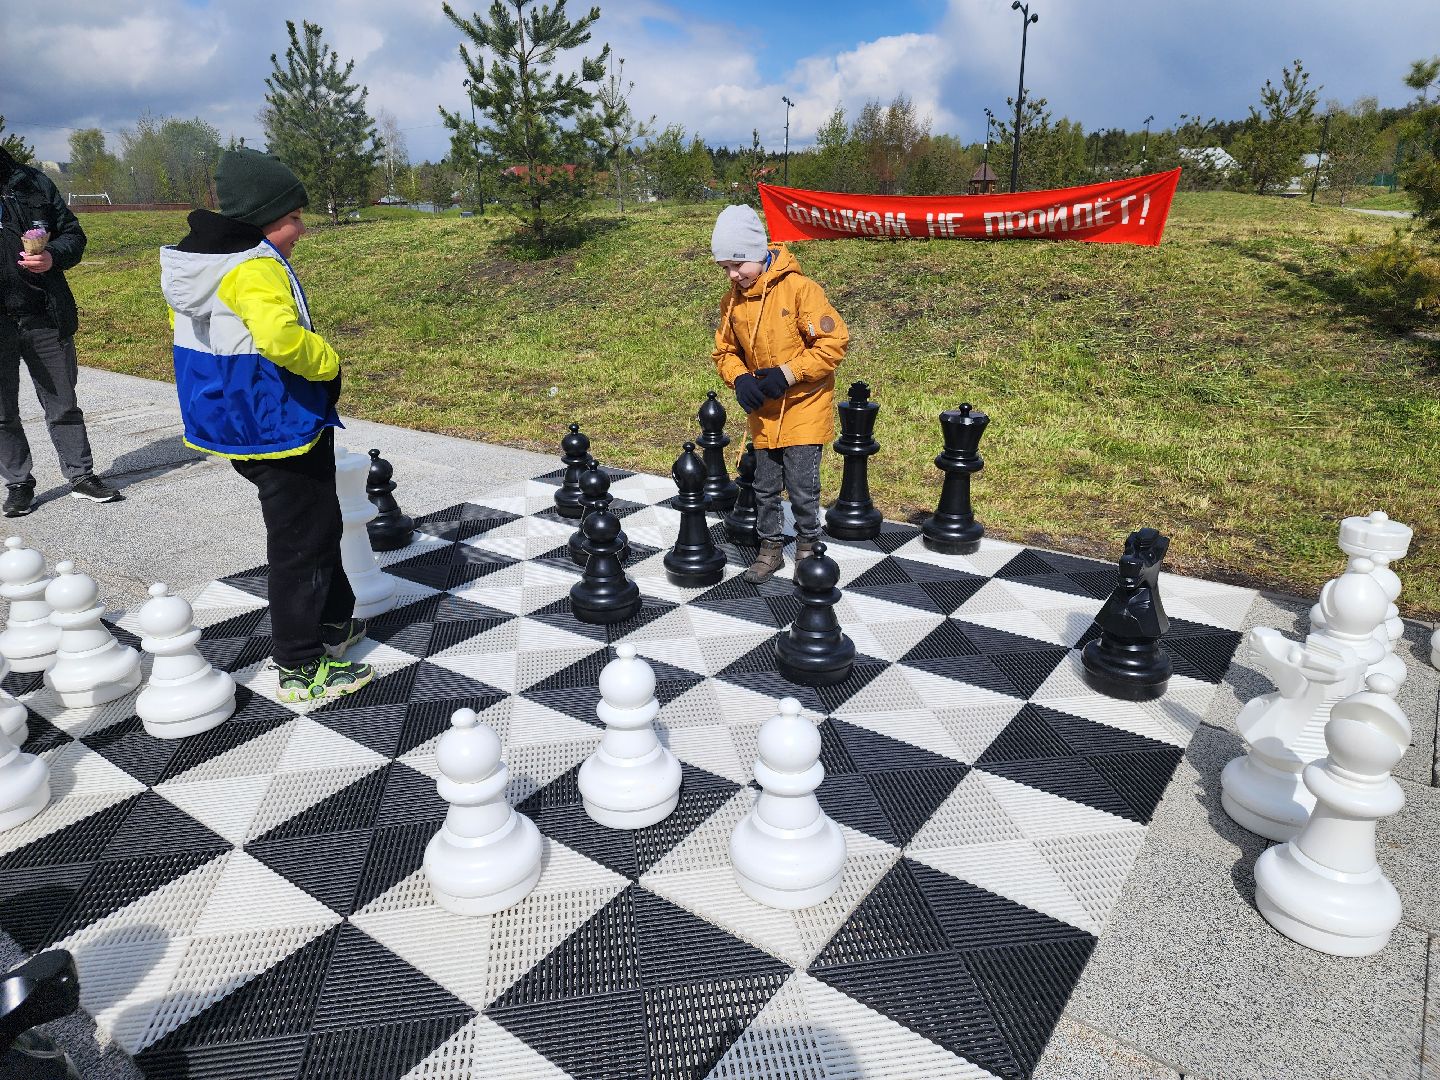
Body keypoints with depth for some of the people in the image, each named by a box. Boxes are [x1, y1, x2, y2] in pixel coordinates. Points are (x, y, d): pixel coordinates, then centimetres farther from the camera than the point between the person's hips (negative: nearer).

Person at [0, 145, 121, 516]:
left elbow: (73, 234, 9)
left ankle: (80, 475, 22)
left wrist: (53, 256, -10)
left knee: (63, 402, 10)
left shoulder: (33, 184, 6)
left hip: (44, 316, 1)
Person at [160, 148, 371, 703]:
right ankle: (302, 669, 13)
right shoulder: (256, 268, -22)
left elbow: (198, 331, 19)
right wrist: (328, 362, -20)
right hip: (280, 429, -10)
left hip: (235, 423, 10)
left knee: (318, 523, 24)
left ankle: (332, 623, 39)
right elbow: (281, 337, -37)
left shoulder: (190, 265, 8)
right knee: (302, 544, 2)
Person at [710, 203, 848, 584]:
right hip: (763, 411, 5)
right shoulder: (733, 300, 1)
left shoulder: (798, 288, -17)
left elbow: (834, 341, -18)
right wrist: (739, 379, -10)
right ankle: (771, 548, 29)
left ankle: (807, 547, 21)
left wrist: (786, 374, -23)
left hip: (804, 407, -5)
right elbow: (725, 351, 12)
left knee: (802, 487, -2)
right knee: (766, 488, 12)